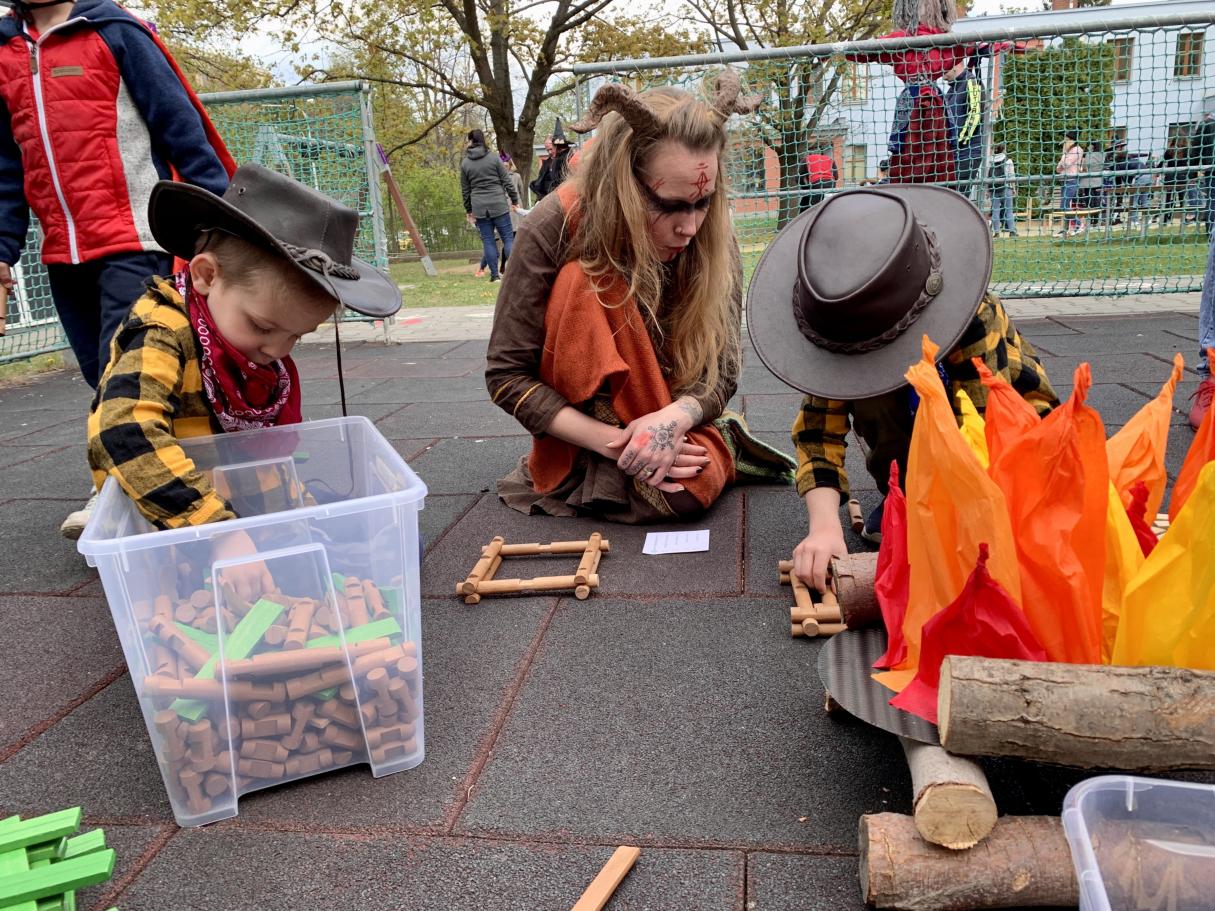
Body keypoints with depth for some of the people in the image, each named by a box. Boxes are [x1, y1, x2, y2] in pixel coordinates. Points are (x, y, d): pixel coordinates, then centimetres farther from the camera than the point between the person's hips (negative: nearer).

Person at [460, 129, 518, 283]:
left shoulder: (465, 163, 5)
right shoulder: (494, 158, -2)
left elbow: (465, 190, 10)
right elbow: (507, 182, -2)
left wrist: (468, 210, 18)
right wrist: (514, 200, 7)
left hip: (479, 207, 2)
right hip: (498, 204, -2)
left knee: (488, 240, 6)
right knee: (508, 237, 2)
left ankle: (494, 274, 5)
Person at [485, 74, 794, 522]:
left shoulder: (714, 239, -15)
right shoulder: (554, 228, -23)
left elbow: (721, 371, -12)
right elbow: (507, 375, -19)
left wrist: (674, 418, -36)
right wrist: (611, 440, -30)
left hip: (669, 405, 2)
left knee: (693, 484, -32)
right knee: (581, 287, -30)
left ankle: (718, 446, 0)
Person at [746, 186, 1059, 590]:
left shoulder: (975, 319, -37)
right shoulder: (841, 326, -28)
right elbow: (819, 429, -28)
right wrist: (825, 524, -42)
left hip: (1011, 409, -2)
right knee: (866, 397, -31)